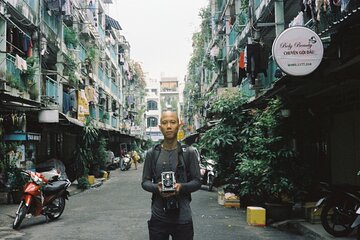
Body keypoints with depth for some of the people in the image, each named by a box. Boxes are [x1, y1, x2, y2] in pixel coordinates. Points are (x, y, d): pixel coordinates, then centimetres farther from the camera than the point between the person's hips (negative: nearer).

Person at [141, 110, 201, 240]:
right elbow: (145, 182, 8)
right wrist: (156, 187, -14)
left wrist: (181, 187, -18)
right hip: (158, 218, 1)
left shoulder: (189, 152, -1)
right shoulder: (152, 153, 4)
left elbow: (197, 182, 1)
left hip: (183, 218, -1)